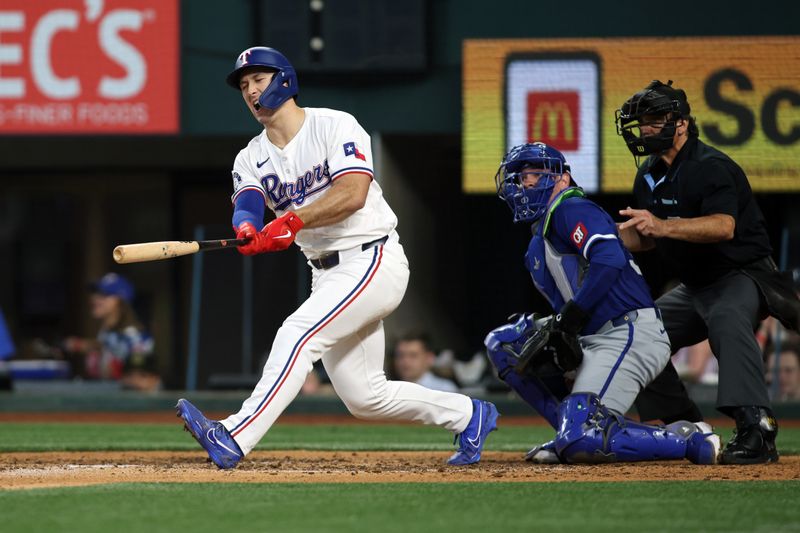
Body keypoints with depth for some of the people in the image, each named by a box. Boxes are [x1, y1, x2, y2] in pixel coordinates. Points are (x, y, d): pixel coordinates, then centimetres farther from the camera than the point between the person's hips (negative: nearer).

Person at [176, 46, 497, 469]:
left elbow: (352, 194, -23)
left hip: (372, 260, -8)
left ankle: (235, 439, -35)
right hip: (327, 273, 8)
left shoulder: (334, 126, -7)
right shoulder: (252, 158, 10)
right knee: (364, 398, 8)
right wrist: (247, 230, -36)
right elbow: (247, 202, -11)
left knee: (297, 335, -27)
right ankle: (468, 415, 28)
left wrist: (294, 221, -38)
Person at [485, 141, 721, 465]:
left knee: (580, 443, -22)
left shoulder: (571, 210, -4)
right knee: (502, 342, 12)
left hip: (629, 334, -10)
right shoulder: (539, 243, 25)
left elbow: (610, 259, -23)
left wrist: (567, 319, -20)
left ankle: (690, 440, -10)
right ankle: (573, 430, 6)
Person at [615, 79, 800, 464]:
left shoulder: (710, 167, -20)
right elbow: (643, 239, 16)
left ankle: (756, 429, -51)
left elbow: (724, 227, -36)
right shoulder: (649, 176, 8)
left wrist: (663, 226, -48)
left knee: (729, 321, -39)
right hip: (694, 288, 10)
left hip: (742, 276, -10)